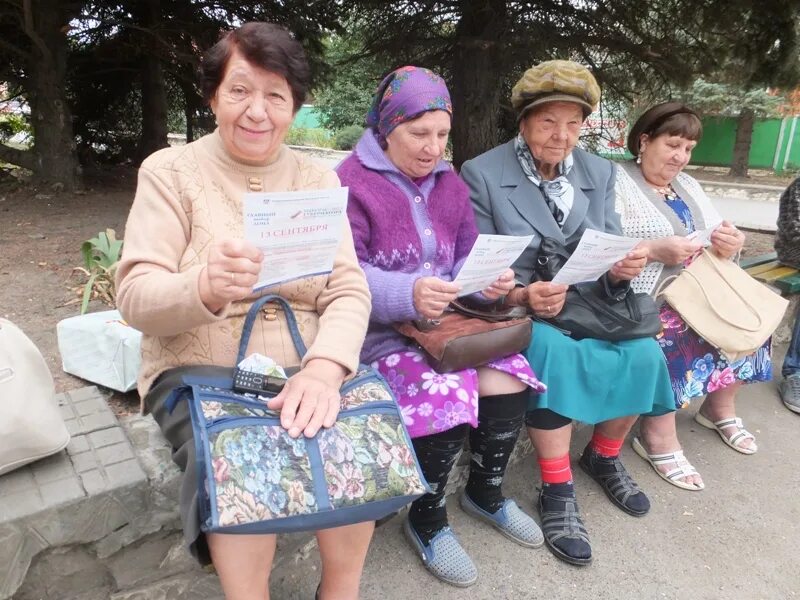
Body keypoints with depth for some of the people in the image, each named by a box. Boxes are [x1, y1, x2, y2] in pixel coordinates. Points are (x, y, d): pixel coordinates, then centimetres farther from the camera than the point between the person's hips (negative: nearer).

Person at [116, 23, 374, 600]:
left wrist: (325, 368, -25)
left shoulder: (318, 179, 7)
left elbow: (349, 292, -4)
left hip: (304, 372, 3)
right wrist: (204, 286, -33)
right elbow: (136, 297, -9)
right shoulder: (170, 171, 0)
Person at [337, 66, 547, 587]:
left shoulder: (449, 182, 12)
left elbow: (467, 258, 11)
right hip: (380, 332, -6)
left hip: (449, 322, 7)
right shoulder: (351, 184, -10)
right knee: (446, 397, -27)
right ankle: (427, 520, 2)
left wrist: (491, 282, -13)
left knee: (509, 382, -13)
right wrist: (407, 295, -33)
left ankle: (486, 491, 17)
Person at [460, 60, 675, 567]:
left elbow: (608, 257, 6)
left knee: (644, 354, -20)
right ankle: (558, 492, -15)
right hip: (516, 312, -4)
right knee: (556, 355, -34)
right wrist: (522, 297, -27)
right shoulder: (481, 174, -7)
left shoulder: (599, 172, 8)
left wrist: (623, 268, -19)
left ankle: (604, 456, 9)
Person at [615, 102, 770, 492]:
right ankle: (658, 436, -15)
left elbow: (722, 238, 16)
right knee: (675, 334, -32)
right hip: (641, 300, -7)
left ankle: (720, 406, 12)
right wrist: (655, 250, -26)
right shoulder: (616, 182, -5)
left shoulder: (688, 186, 18)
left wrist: (731, 244, -7)